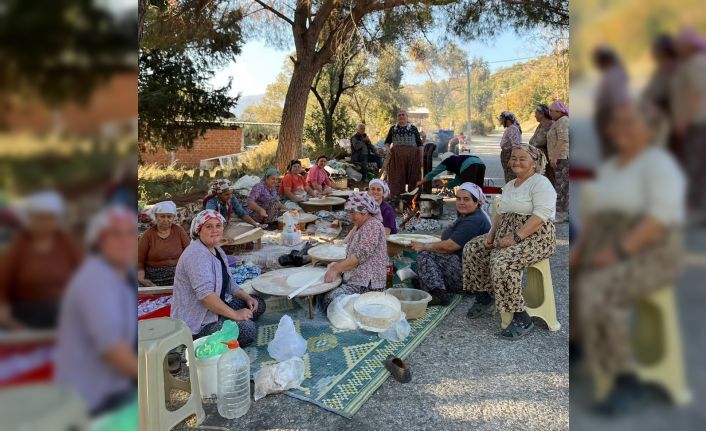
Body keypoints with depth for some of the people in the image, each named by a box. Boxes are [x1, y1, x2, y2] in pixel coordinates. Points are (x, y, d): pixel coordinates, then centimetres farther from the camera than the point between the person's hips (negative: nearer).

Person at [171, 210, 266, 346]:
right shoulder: (197, 254, -23)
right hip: (195, 323, -10)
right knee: (248, 330, -23)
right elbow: (205, 294, -32)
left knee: (258, 304, 10)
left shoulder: (217, 250, 10)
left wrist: (247, 298, 1)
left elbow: (228, 282, 17)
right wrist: (235, 314, -27)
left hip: (214, 309, 10)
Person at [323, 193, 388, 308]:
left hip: (367, 284, -10)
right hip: (354, 279, 10)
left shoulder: (373, 225, -12)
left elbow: (361, 255, -21)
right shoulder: (361, 227, 20)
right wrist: (337, 266, 4)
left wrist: (336, 269, -18)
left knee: (330, 299, -24)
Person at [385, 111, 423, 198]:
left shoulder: (413, 128, 10)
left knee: (413, 176, -1)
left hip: (412, 155, -1)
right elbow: (387, 142, 19)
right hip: (396, 156, 1)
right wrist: (388, 149, -2)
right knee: (398, 177, 0)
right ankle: (397, 197, 4)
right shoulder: (393, 129, 15)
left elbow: (419, 144, 7)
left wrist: (421, 157, -2)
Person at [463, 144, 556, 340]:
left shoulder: (540, 183, -10)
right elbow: (500, 212, 18)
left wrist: (516, 237, -27)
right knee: (472, 249, 1)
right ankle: (484, 296, 13)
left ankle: (522, 319, -19)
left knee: (502, 263, -32)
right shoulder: (509, 186, 18)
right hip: (507, 233, 9)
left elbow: (541, 215, -22)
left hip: (534, 237, -9)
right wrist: (491, 233, 2)